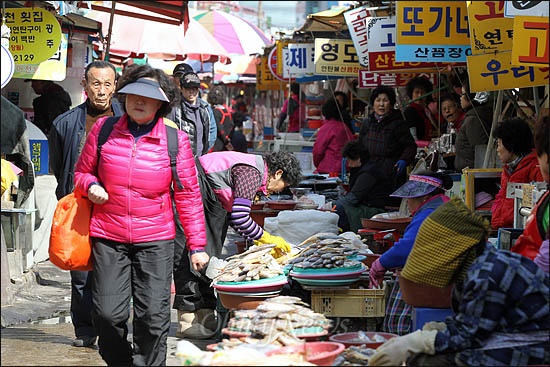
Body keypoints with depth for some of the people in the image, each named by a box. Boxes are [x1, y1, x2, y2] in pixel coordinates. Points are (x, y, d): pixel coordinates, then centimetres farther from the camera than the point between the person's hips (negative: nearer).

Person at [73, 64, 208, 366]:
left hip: (156, 241, -1)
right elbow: (82, 172, 17)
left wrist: (197, 245, 2)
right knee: (108, 314, -1)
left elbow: (188, 196, 4)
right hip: (108, 238, 1)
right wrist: (90, 186, -8)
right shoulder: (103, 129, 3)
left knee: (153, 316, -3)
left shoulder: (176, 140, 0)